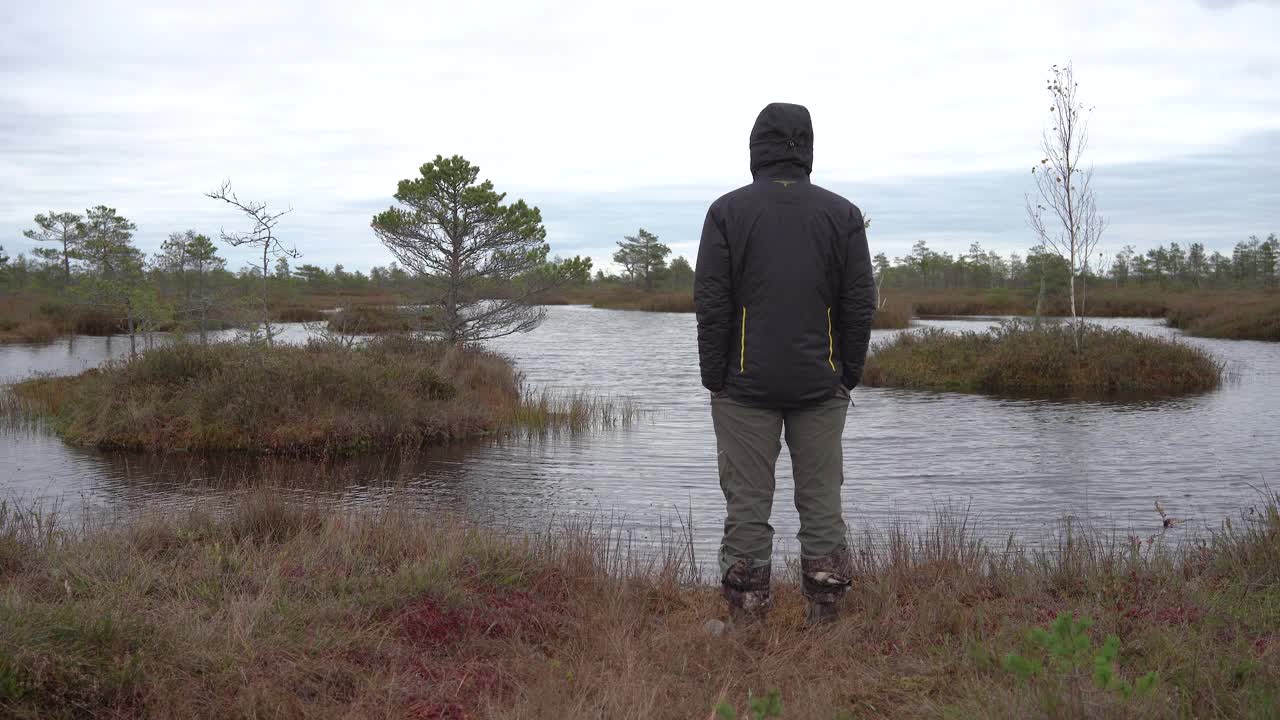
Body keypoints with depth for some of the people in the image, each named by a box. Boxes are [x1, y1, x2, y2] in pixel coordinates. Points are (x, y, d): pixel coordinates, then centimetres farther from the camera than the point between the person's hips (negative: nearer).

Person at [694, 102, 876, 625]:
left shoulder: (728, 211, -2)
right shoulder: (842, 214, 4)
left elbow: (710, 303, -5)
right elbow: (861, 303, 3)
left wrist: (714, 378, 1)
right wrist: (848, 375, 10)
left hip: (745, 385, -1)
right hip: (821, 386, 2)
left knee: (747, 504, 2)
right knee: (822, 502, 8)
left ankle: (746, 619, 6)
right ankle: (825, 616, 12)